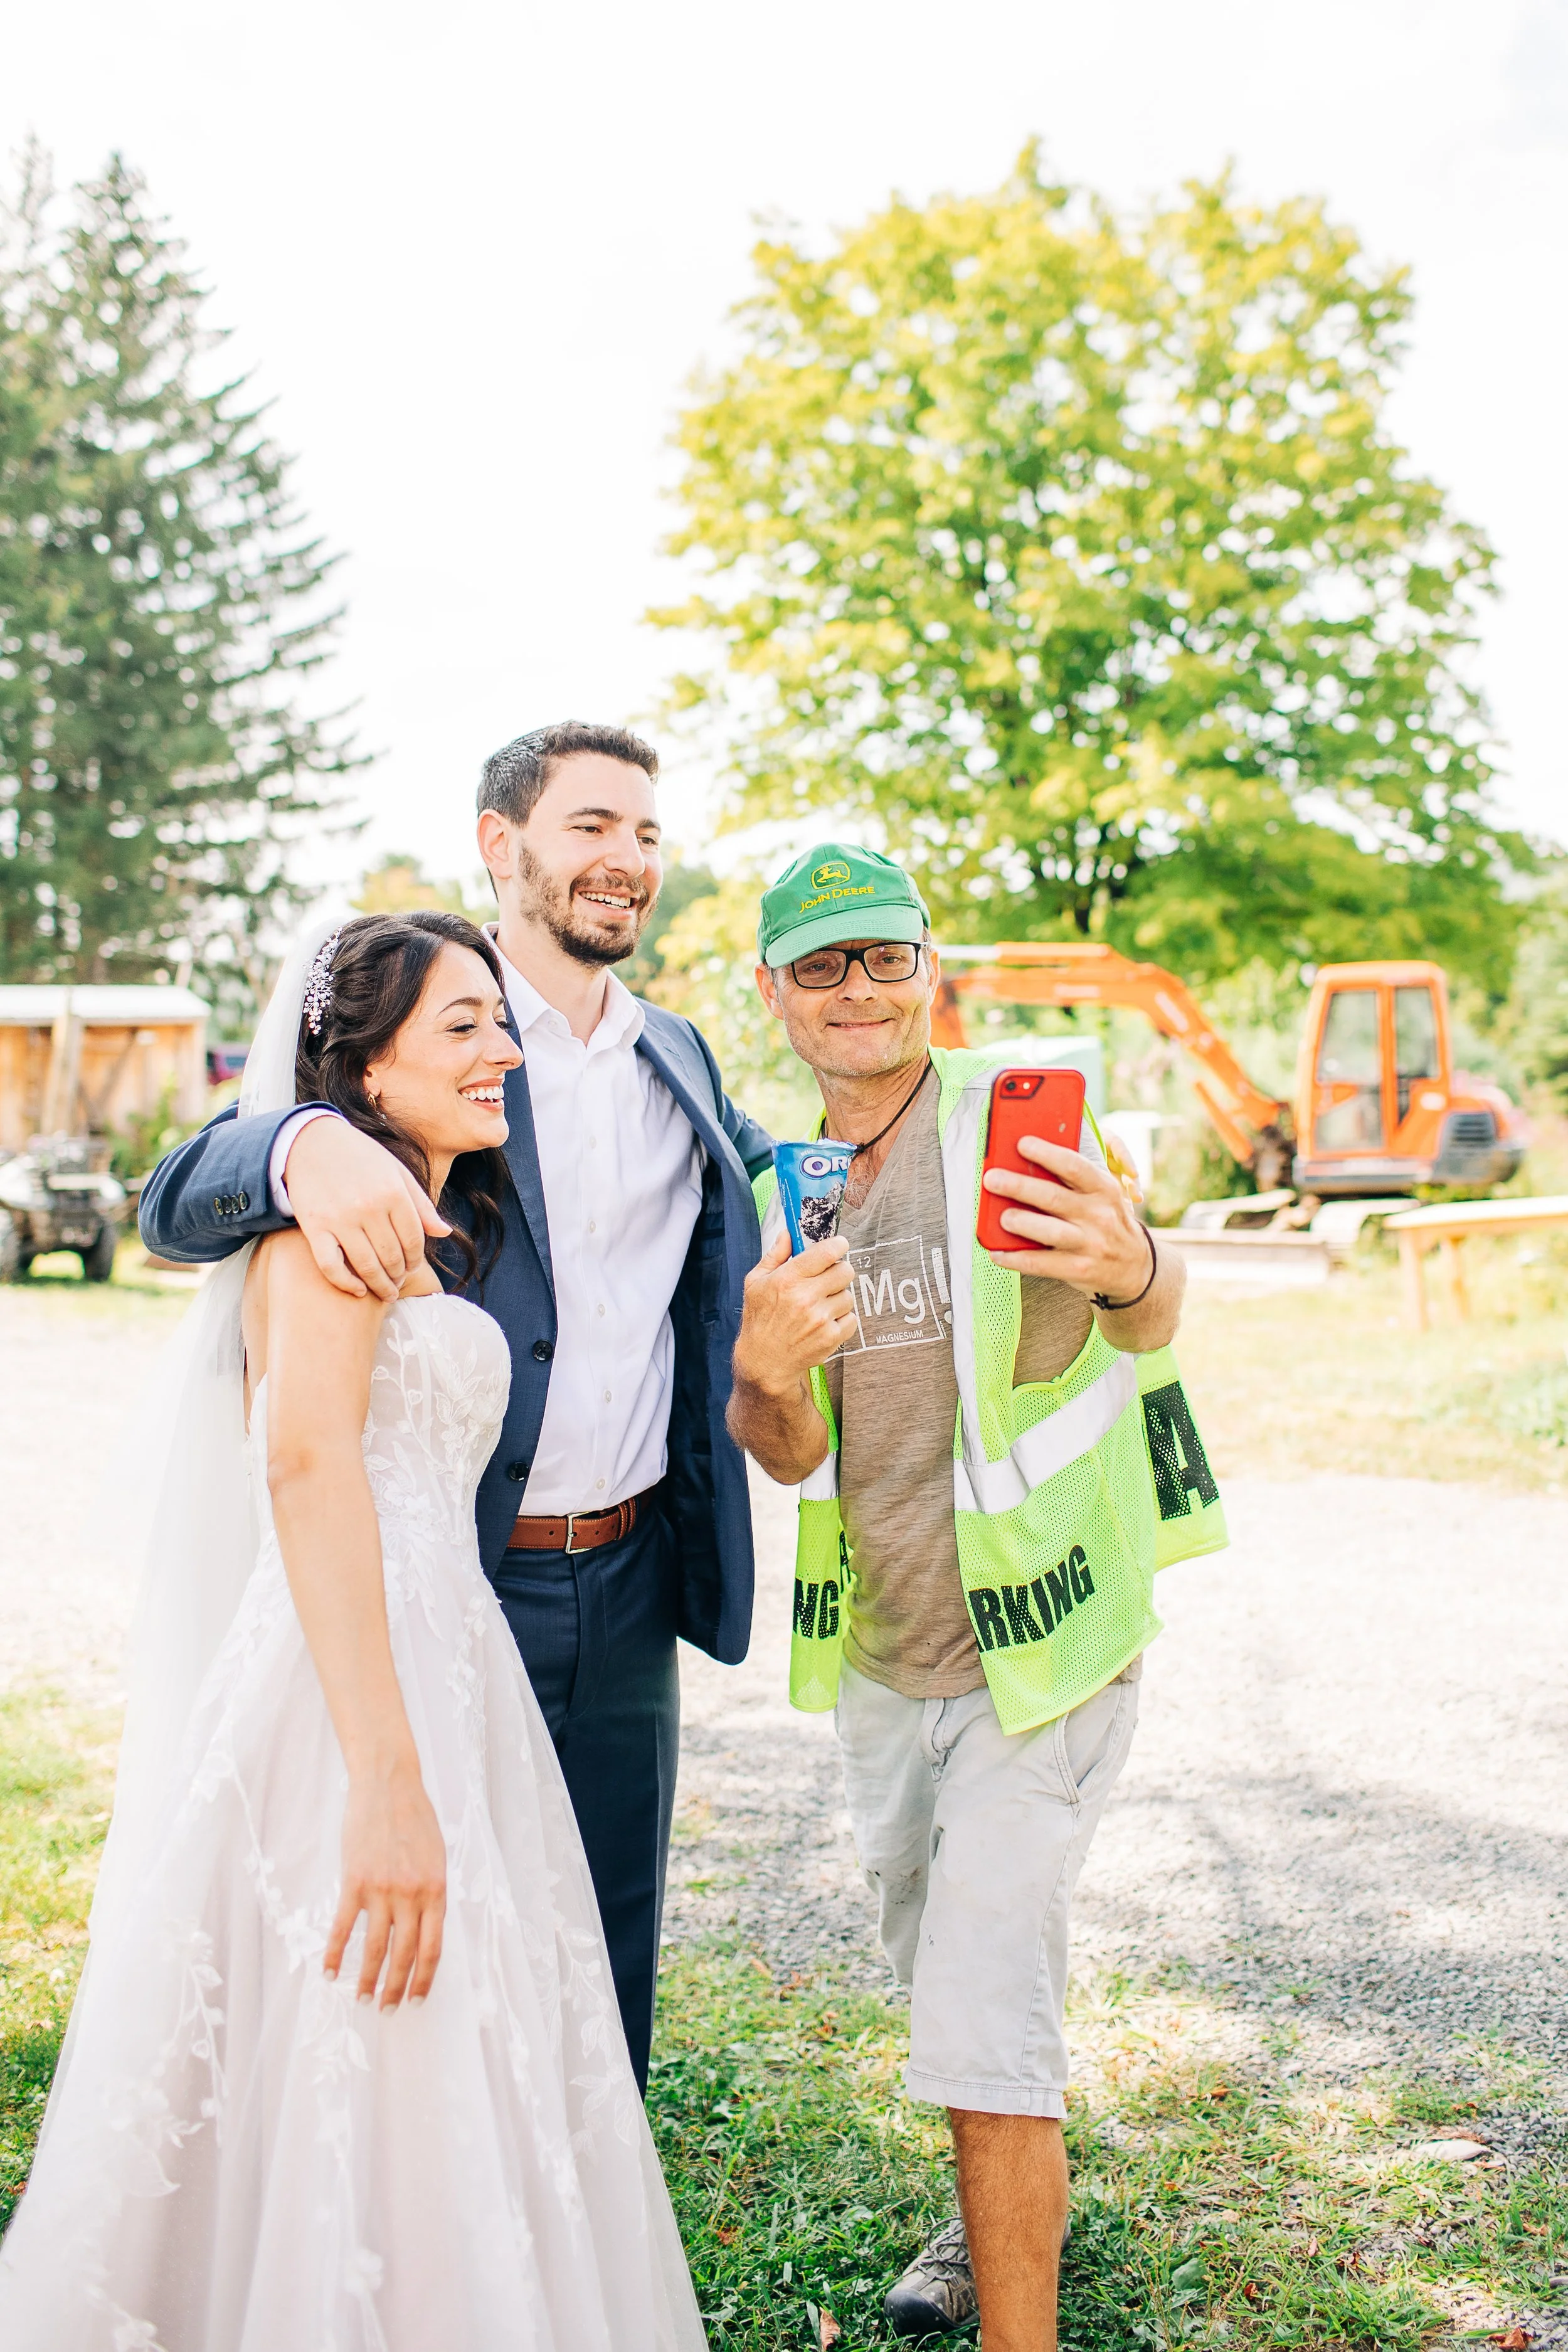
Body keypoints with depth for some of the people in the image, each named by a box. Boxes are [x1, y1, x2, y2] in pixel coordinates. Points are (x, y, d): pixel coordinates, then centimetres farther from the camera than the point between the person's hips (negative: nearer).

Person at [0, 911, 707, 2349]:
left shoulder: (432, 1221, 21)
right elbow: (309, 1459, -20)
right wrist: (389, 1783, -26)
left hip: (435, 1674, 9)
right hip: (348, 1701, -9)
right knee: (354, 2103, -3)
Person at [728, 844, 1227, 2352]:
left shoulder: (1012, 1119, -15)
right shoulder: (777, 1189, 1)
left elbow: (1151, 1321, -26)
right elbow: (789, 1454, -2)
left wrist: (1127, 1268, -51)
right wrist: (763, 1368, -27)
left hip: (1041, 1645, -6)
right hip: (879, 1658, 6)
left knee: (984, 1999, -11)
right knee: (935, 1962, 23)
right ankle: (1014, 2207, 48)